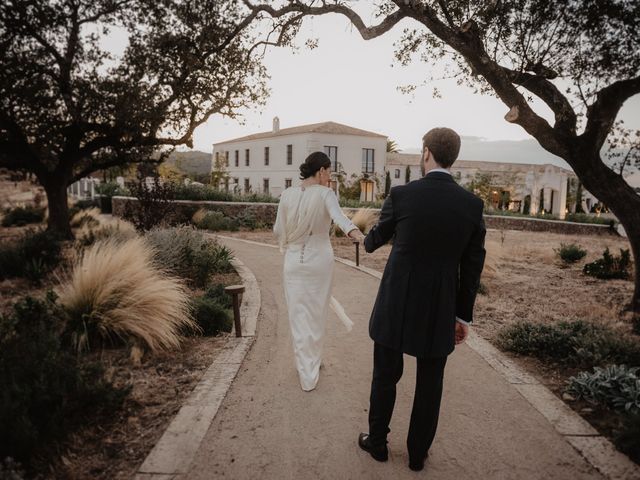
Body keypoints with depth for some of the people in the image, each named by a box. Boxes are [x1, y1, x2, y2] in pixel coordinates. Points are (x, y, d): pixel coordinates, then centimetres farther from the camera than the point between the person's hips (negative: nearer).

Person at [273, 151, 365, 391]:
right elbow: (338, 216, -32)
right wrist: (354, 232, -47)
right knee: (317, 314, 16)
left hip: (295, 260, 2)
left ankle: (307, 375, 12)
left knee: (299, 315, 8)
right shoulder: (325, 193, -11)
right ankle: (313, 361, 32)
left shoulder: (287, 194, -2)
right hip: (320, 259, -1)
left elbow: (279, 230, 3)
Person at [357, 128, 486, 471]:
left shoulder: (402, 195, -12)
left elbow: (378, 237, 5)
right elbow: (472, 266, 0)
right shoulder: (472, 204, -4)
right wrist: (464, 315, 10)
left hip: (396, 306, -2)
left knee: (385, 376, 17)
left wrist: (367, 243, 30)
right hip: (441, 312, 2)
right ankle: (418, 453, 34)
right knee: (430, 384, 18)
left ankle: (377, 442, 35)